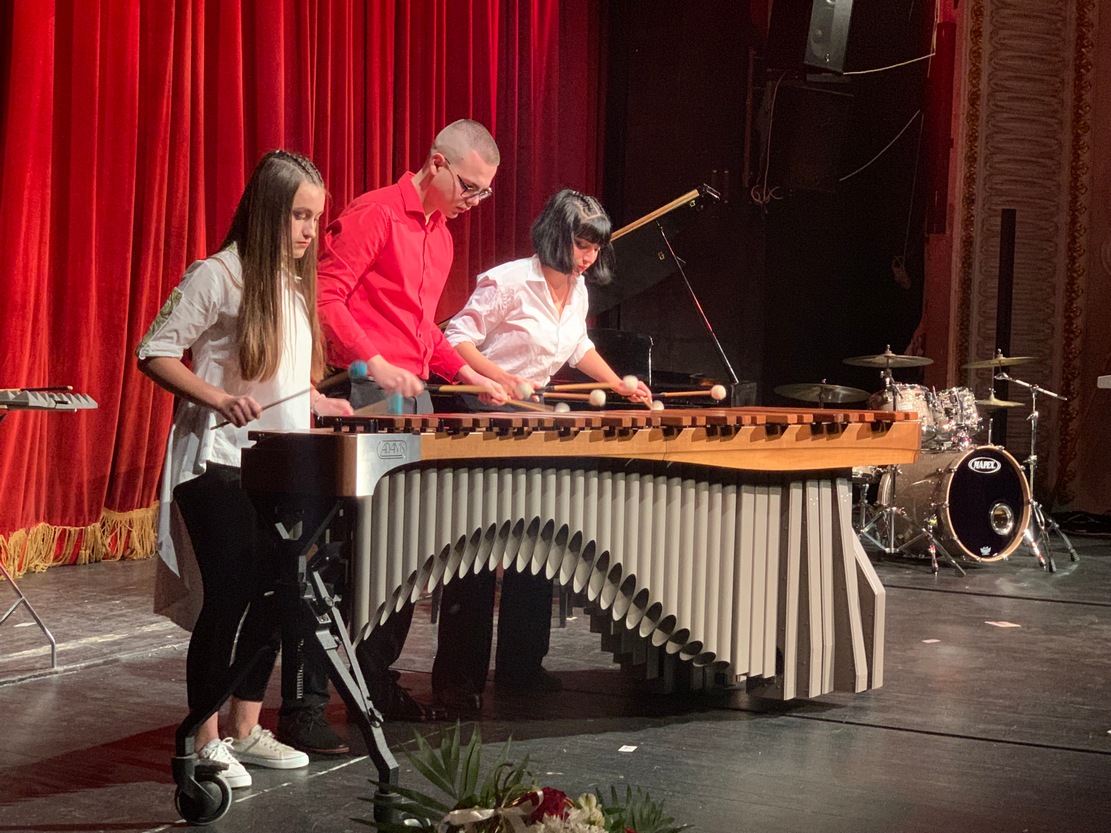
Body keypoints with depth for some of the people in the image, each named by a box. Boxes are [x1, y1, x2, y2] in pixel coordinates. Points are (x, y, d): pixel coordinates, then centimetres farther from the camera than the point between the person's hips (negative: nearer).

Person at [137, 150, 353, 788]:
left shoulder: (296, 282, 12)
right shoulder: (217, 277, -11)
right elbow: (154, 353, -13)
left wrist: (317, 402, 6)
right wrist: (220, 399, -25)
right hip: (220, 465, -7)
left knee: (273, 597, 8)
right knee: (229, 598, -6)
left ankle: (246, 730, 20)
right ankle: (205, 742, 6)